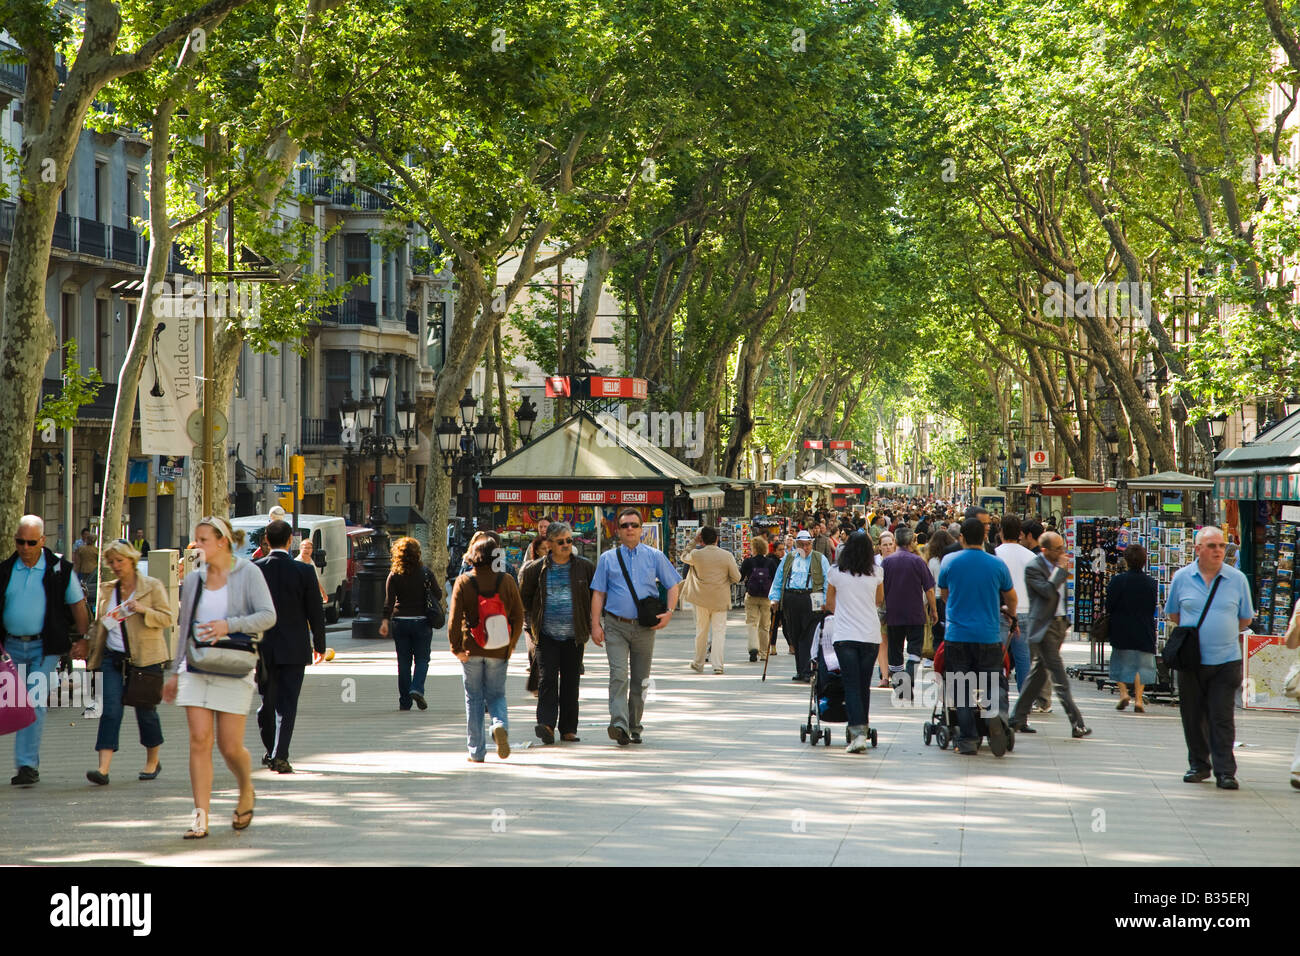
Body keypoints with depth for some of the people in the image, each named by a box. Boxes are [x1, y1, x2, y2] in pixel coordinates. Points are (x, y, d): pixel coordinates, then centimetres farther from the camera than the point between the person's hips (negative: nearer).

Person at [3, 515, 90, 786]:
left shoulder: (60, 569, -2)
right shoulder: (6, 570, 6)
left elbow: (77, 604, 5)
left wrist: (84, 640, 1)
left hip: (44, 647, -4)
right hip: (11, 646, 4)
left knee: (35, 705, -12)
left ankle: (28, 765, -12)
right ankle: (29, 762, 21)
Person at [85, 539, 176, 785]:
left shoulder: (152, 586, -1)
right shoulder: (107, 590, 12)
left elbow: (169, 618, -6)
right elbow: (97, 625, 20)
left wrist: (144, 610, -20)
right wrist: (91, 654, 16)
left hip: (145, 657, -3)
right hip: (113, 657, 3)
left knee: (145, 709, 6)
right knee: (110, 710, -8)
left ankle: (153, 761, 26)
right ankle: (103, 768, -16)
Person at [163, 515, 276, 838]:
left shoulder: (248, 574, -2)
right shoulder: (193, 580, 11)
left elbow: (268, 616, -10)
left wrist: (230, 625, -22)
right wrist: (176, 672, 18)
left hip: (234, 671, -4)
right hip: (197, 669, 4)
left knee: (230, 747, -1)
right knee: (199, 741, -6)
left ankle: (246, 793, 29)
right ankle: (200, 817, -6)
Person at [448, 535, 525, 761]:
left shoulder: (463, 582, -5)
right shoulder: (506, 581, -1)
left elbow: (454, 618, -8)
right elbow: (518, 615, 1)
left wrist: (456, 647, -3)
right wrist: (511, 644, 12)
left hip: (471, 649, -1)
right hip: (498, 650, 1)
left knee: (474, 698, 9)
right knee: (496, 695, 12)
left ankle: (477, 751, 8)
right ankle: (500, 725, -20)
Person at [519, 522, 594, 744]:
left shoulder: (584, 567, 2)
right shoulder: (537, 569, 0)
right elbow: (524, 596, 14)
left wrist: (591, 623, 9)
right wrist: (531, 621, 8)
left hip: (573, 635, 1)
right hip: (547, 635, -1)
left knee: (570, 682, 6)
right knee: (547, 678, -12)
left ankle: (568, 729, 12)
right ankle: (546, 724, -18)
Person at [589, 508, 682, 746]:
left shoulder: (655, 557, 8)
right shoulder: (608, 558, 7)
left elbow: (673, 585, 10)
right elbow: (598, 593, 6)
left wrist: (669, 612, -5)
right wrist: (596, 624, -3)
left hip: (644, 628, 2)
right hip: (615, 626, -2)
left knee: (640, 680, 7)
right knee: (619, 675, -17)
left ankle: (634, 727, 18)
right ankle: (619, 724, -27)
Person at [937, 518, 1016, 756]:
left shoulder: (950, 562, 0)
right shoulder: (997, 565, 1)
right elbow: (1011, 597, 17)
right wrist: (1012, 616, 40)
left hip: (957, 635, 0)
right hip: (988, 637, 0)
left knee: (962, 689, 5)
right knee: (995, 683, 8)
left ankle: (968, 740, 2)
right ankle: (995, 711, -24)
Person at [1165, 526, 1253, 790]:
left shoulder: (1237, 579, 3)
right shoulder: (1182, 578, 4)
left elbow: (1245, 619, 12)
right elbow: (1172, 614, 14)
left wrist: (1224, 632, 6)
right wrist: (1193, 633, 8)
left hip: (1226, 661, -1)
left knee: (1222, 718, -5)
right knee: (1193, 717, 8)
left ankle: (1225, 771, -2)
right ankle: (1199, 765, 21)